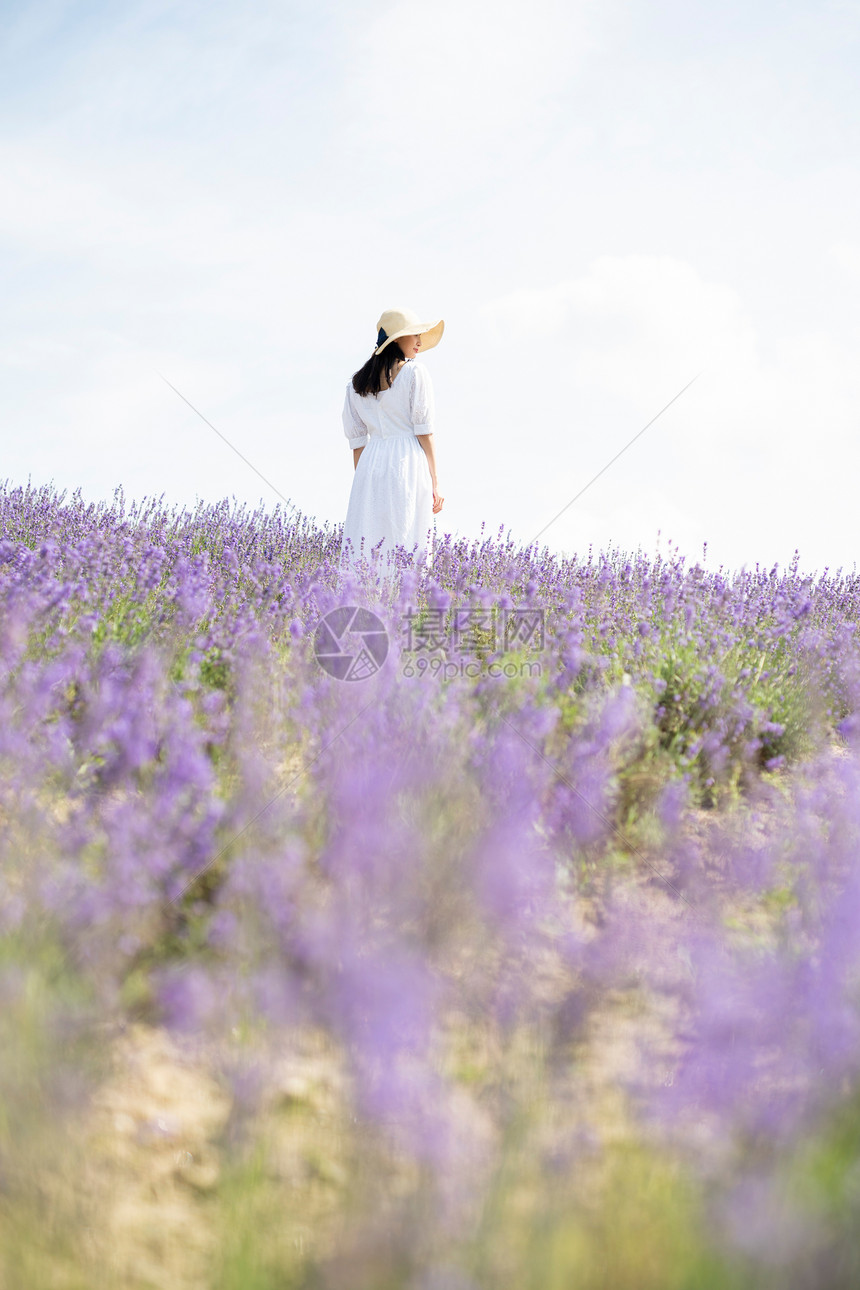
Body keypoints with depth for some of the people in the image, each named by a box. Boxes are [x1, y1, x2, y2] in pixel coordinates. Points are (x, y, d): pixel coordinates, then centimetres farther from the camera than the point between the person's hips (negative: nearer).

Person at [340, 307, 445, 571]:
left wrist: (363, 484, 17)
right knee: (406, 549, -7)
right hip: (408, 461, -5)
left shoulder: (357, 382, 15)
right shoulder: (415, 371, 0)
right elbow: (424, 430, -4)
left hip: (370, 464, 5)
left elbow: (357, 440, 13)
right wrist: (434, 482, -2)